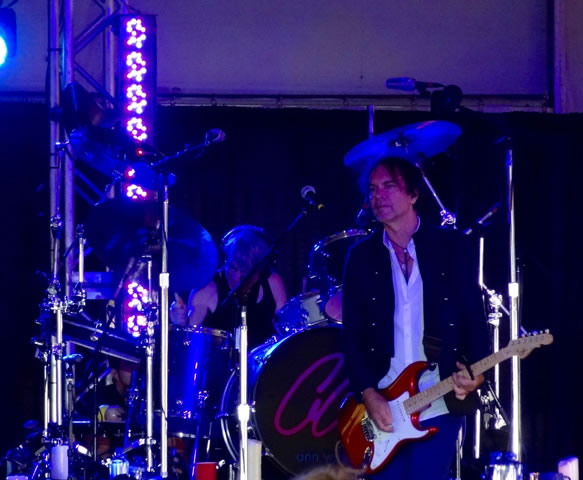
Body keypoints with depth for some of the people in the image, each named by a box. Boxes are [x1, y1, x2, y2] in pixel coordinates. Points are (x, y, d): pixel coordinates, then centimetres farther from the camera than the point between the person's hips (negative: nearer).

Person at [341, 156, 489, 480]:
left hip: (440, 404, -2)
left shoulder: (451, 247, 4)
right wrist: (367, 393, -7)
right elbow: (352, 335, 5)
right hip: (382, 407, 2)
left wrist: (475, 372, -15)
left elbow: (474, 318, 2)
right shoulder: (361, 256, 9)